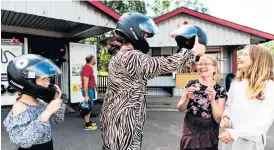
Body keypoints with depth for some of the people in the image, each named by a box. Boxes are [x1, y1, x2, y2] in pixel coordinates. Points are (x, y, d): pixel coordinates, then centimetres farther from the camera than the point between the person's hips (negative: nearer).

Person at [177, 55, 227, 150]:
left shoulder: (220, 90, -8)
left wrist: (212, 100, -23)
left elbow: (218, 119, -10)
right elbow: (180, 109, 0)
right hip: (190, 132, 1)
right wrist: (187, 98, -19)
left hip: (209, 134, 0)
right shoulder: (191, 84, -6)